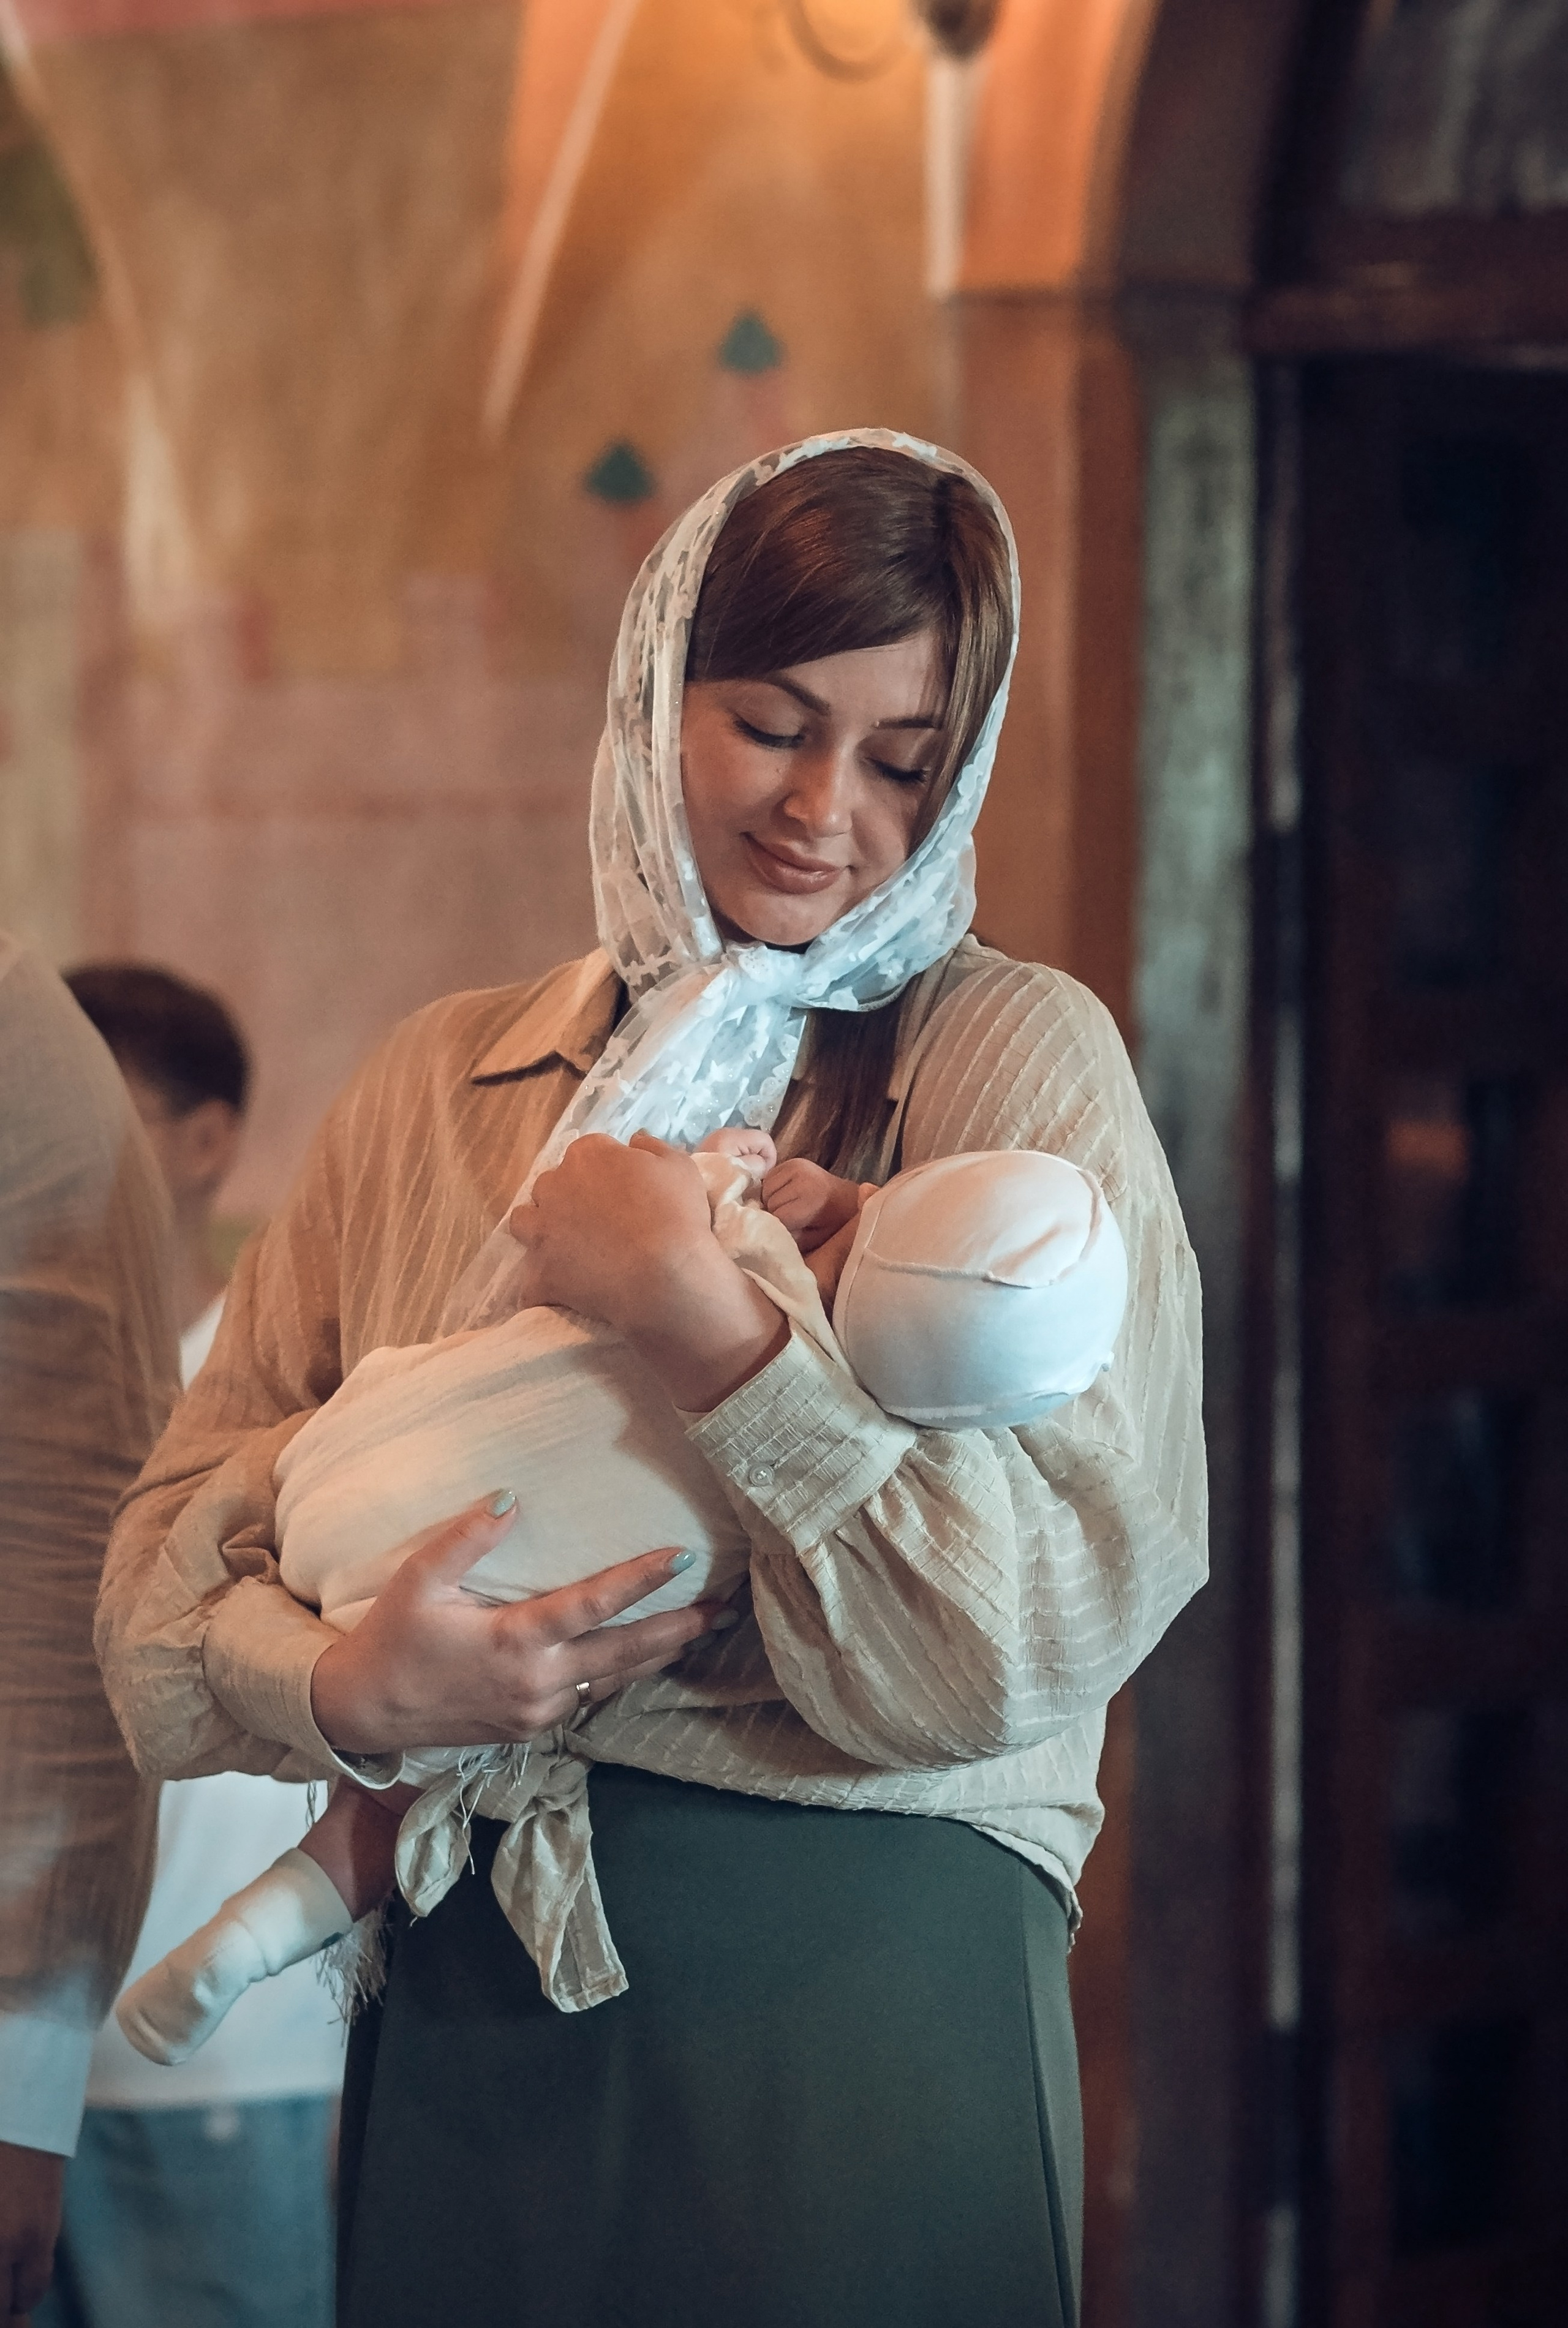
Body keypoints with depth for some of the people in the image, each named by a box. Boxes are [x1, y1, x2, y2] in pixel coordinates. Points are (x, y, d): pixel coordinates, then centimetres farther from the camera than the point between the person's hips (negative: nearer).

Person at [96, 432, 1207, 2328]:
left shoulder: (1014, 1060, -1)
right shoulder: (443, 1085, 11)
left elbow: (1030, 1641, -12)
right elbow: (172, 1566, 7)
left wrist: (695, 1317, -18)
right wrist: (354, 1692, -14)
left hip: (855, 1988, -3)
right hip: (456, 2009, 3)